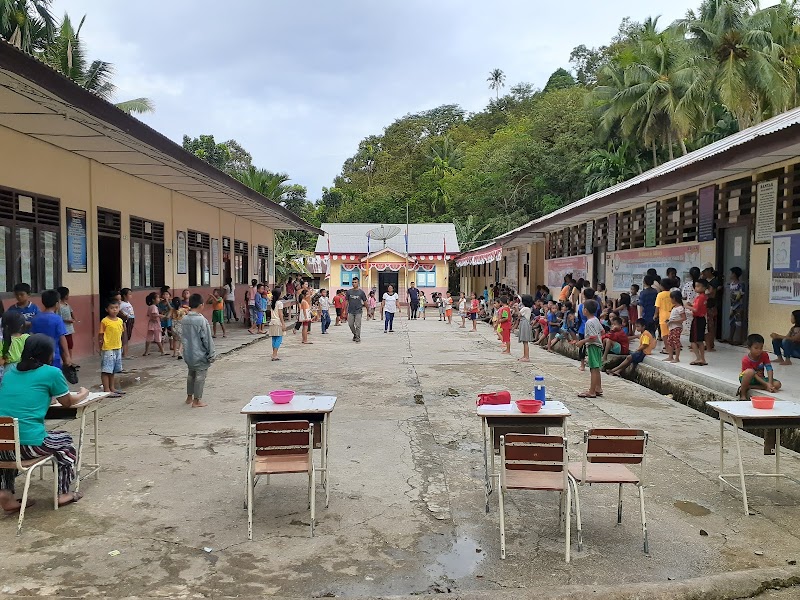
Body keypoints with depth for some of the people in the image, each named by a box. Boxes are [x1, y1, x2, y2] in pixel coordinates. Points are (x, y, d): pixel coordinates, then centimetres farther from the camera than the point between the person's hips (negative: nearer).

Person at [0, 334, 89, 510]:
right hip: (29, 445, -5)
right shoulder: (52, 373, 0)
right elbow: (67, 403, 15)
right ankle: (63, 494, 30)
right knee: (65, 441, 25)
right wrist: (83, 394, 33)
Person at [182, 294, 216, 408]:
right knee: (200, 376, 3)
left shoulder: (184, 319, 1)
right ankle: (196, 401, 8)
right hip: (200, 354, -7)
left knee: (191, 374, 21)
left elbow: (183, 335, 11)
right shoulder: (201, 320, -20)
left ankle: (189, 397, 32)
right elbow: (207, 339, -17)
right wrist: (211, 353, -8)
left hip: (188, 353, 7)